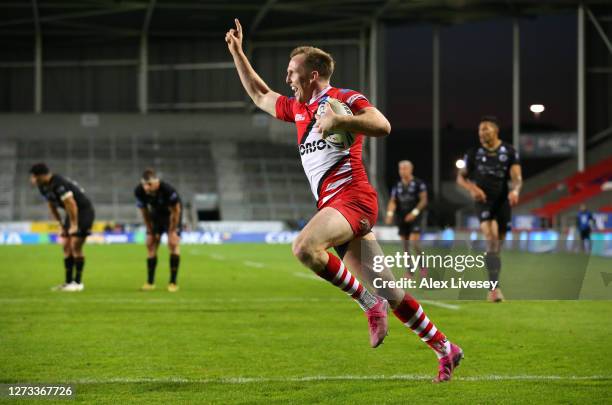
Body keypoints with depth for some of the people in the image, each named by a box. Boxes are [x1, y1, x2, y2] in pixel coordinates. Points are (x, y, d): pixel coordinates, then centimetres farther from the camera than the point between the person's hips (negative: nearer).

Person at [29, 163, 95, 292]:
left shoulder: (58, 184, -28)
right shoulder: (44, 187, 2)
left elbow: (71, 204, -27)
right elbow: (52, 206, 15)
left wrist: (74, 225, -20)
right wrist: (60, 224, 13)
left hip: (84, 211, -9)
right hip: (72, 213, 9)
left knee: (75, 246, -12)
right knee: (66, 246, 5)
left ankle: (78, 283, -7)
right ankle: (68, 282, 9)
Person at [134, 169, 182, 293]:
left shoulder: (167, 190, -38)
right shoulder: (139, 192, -26)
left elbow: (175, 211, -23)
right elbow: (144, 212, -8)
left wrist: (172, 232, -15)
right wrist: (150, 231, -5)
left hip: (171, 214, -4)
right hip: (156, 214, 4)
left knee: (173, 243, -16)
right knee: (151, 244, -1)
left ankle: (173, 282, -12)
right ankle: (150, 282, 7)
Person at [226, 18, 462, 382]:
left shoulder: (346, 99, -3)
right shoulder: (297, 108, 21)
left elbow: (383, 126, -18)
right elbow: (259, 95, 34)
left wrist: (338, 120, -27)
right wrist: (237, 52, 29)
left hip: (352, 197, -8)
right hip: (333, 203, 8)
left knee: (304, 247, -32)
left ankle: (370, 304, -20)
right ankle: (445, 349, 12)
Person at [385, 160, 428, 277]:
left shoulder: (419, 183, -3)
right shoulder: (397, 186, 10)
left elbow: (423, 200, -7)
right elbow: (392, 201, 3)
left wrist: (414, 212, -18)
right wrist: (390, 213, -15)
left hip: (415, 218, -4)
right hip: (402, 219, 4)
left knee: (414, 242, -17)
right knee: (405, 245, 4)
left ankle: (422, 266, 0)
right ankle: (410, 271, 12)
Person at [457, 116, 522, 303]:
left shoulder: (509, 152, 3)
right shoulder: (474, 153, 4)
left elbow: (516, 177, -4)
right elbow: (461, 177, 10)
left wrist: (515, 190, -26)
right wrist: (471, 188, -11)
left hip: (502, 200, 2)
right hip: (483, 199, -2)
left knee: (497, 245, 9)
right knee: (491, 238, -23)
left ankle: (493, 289, 24)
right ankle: (495, 287, -29)